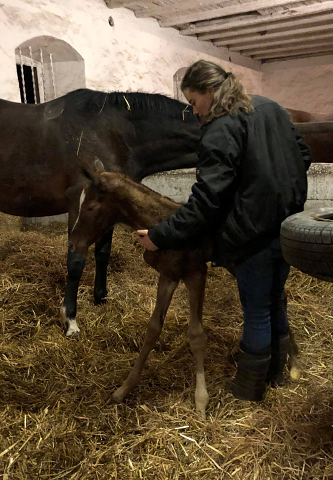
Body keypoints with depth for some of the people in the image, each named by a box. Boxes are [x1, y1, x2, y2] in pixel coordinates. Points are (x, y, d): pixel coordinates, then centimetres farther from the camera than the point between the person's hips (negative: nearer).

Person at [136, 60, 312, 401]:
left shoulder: (220, 131, -18)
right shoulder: (270, 108, 8)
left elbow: (206, 200, -25)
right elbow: (303, 155, 15)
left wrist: (160, 237, -22)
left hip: (254, 234, -8)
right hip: (288, 225, 8)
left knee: (256, 311, 7)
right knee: (276, 299, 23)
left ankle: (249, 388, 29)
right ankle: (275, 371, 43)